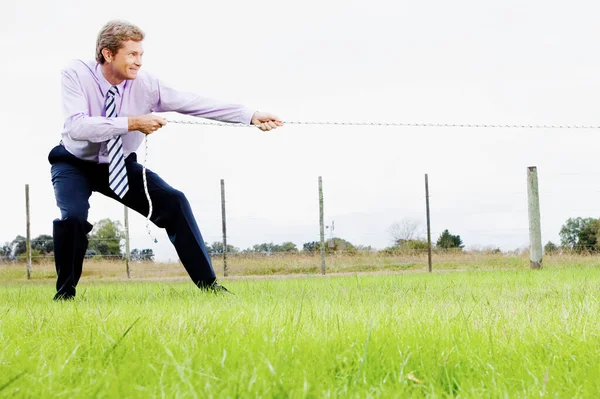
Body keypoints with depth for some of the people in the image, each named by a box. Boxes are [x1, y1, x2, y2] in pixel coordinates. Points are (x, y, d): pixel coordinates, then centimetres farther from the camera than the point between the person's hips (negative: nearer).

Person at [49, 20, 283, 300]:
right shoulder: (76, 74, -22)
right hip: (75, 164, -3)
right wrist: (131, 123, -38)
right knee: (74, 216, -29)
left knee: (173, 202, -11)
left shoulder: (145, 84, -17)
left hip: (120, 165, 3)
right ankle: (65, 293, -5)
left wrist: (251, 116, -27)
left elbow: (194, 103, -21)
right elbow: (76, 127, -35)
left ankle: (208, 285, -2)